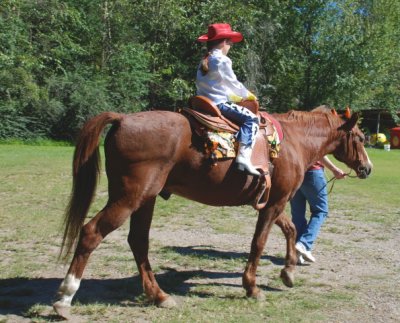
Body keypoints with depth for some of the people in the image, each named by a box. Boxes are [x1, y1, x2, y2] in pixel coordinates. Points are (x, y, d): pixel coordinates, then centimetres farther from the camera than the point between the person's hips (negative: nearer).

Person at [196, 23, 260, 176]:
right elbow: (233, 83, -6)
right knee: (251, 118, -13)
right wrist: (248, 95, 11)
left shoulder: (204, 61, 18)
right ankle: (244, 157, -29)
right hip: (219, 103, -10)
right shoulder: (222, 60, -9)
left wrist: (236, 97, 24)